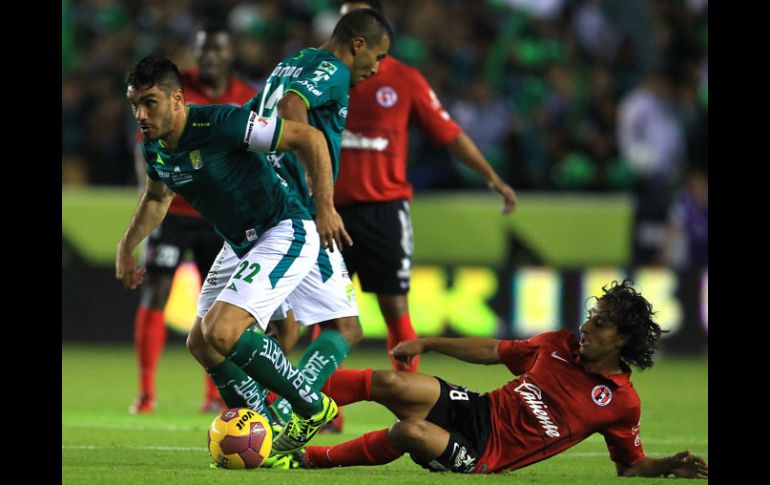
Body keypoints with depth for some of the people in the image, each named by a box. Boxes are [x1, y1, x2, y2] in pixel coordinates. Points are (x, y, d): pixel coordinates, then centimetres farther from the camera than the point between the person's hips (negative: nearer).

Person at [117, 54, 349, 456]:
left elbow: (309, 138, -23)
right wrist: (126, 249, 19)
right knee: (200, 343, 9)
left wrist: (325, 208, -27)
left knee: (222, 332, -23)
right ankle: (270, 436, 20)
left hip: (285, 235, -9)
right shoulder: (155, 148, -2)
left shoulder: (221, 124, -27)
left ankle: (313, 409, -7)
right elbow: (156, 198, 24)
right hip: (239, 244, 9)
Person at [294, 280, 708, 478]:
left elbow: (630, 466, 6)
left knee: (410, 432, -33)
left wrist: (671, 466, -14)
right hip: (478, 410, 5)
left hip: (484, 455, -5)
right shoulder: (560, 346, 10)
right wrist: (427, 345, 16)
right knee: (391, 384, -21)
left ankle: (311, 458, -21)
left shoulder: (622, 402, -3)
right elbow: (493, 351, 19)